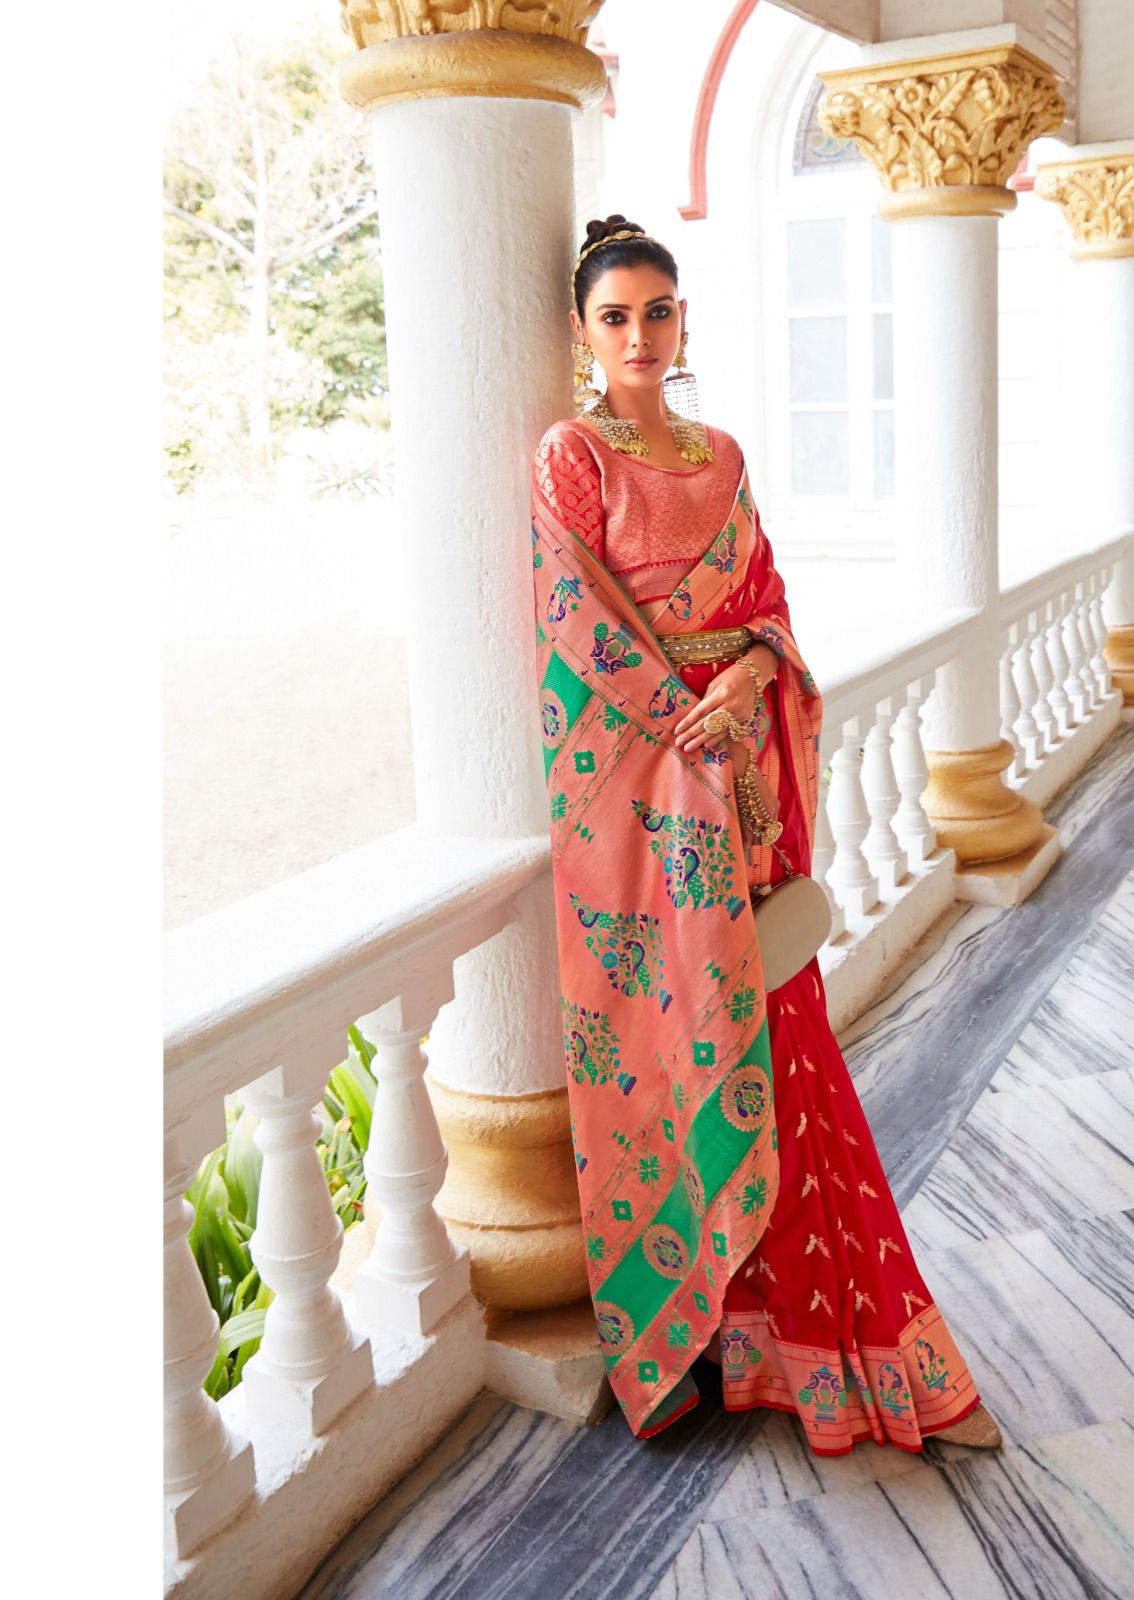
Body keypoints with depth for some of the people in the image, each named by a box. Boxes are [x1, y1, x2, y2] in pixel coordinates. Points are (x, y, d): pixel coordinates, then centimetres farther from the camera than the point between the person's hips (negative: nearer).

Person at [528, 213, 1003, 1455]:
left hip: (738, 760, 5)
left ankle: (795, 1326, 21)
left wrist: (756, 671, -8)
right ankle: (670, 1328, 18)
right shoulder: (571, 458, -3)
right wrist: (694, 724, -14)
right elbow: (587, 626, -10)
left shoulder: (721, 457, 15)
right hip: (637, 773, -5)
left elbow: (766, 594, 13)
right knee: (674, 1040, 0)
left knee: (772, 1033, 6)